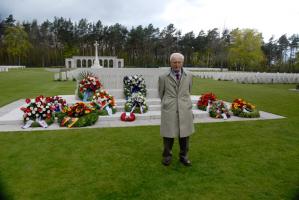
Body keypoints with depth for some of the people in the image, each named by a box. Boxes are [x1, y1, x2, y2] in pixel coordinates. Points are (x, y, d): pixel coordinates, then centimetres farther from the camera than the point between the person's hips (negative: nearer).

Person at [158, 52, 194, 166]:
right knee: (168, 135, 6)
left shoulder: (189, 76, 7)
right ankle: (167, 156, 26)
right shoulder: (163, 77, 1)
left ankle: (183, 156, 28)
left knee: (184, 135, 9)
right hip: (169, 111, -1)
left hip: (185, 110, 2)